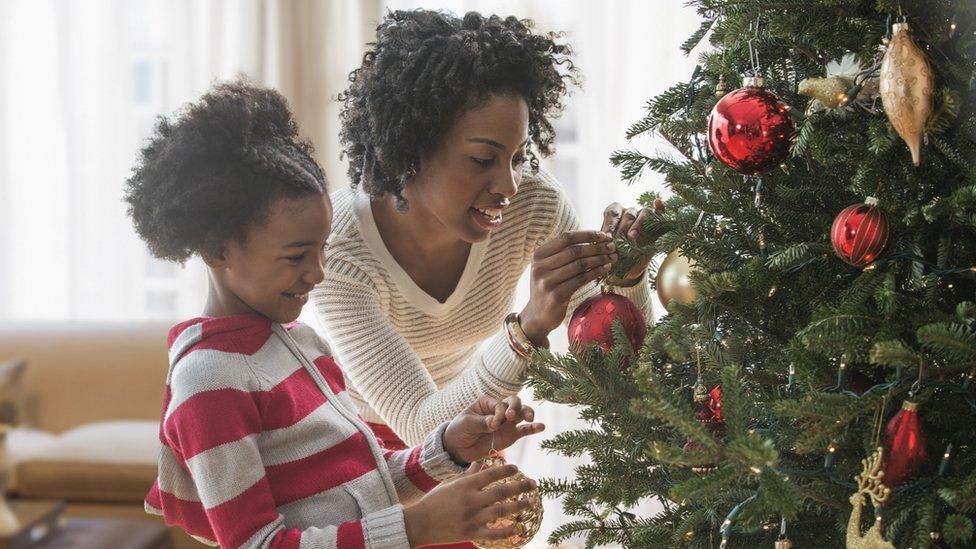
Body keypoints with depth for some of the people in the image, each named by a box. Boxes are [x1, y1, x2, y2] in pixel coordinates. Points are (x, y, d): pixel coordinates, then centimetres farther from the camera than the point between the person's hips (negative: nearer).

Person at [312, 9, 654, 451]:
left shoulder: (534, 205, -19)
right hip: (363, 434, -2)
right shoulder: (336, 247, -30)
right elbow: (423, 430, -33)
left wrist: (627, 281, -31)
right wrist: (528, 328, -44)